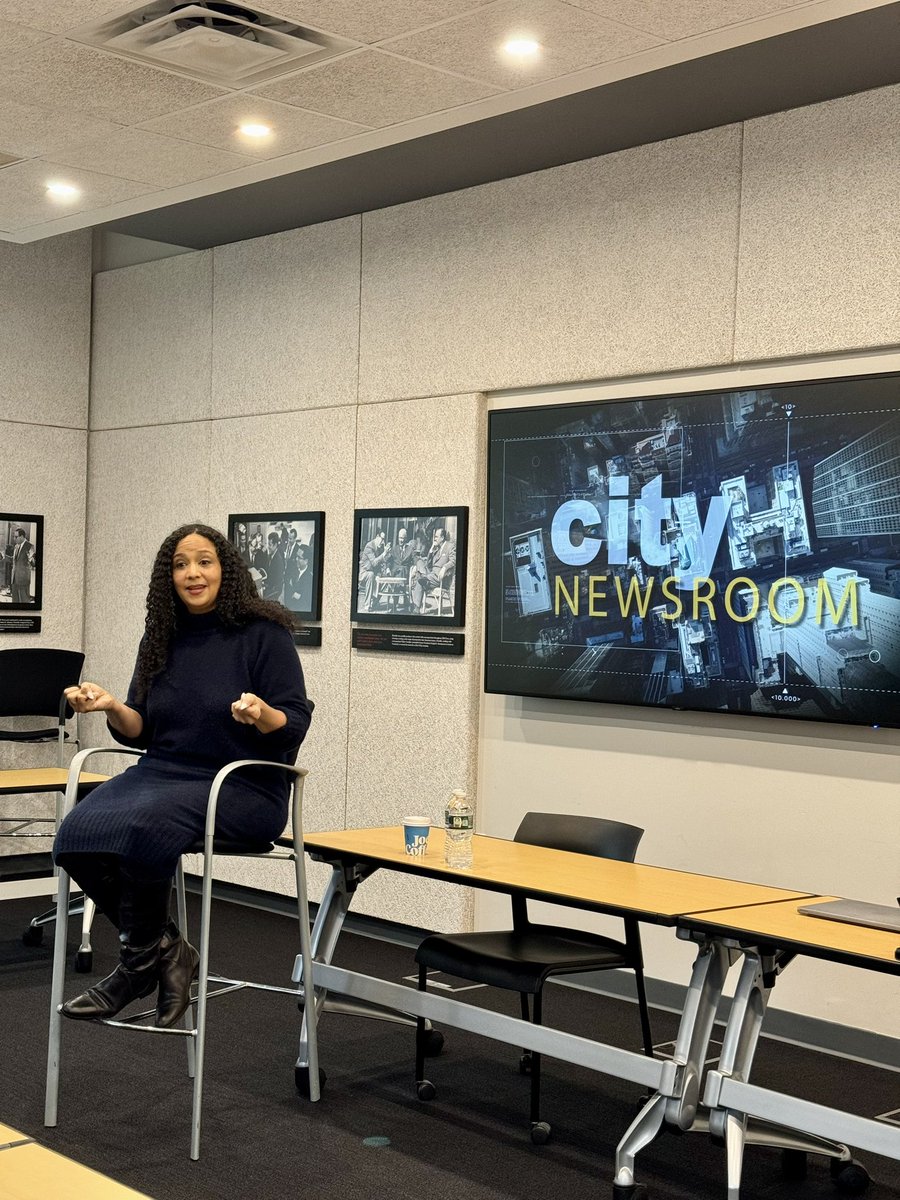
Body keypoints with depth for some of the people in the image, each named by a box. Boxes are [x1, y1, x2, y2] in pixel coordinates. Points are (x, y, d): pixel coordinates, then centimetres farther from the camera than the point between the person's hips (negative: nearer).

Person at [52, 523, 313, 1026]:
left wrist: (262, 714, -28)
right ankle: (166, 949, -6)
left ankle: (140, 964, -10)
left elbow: (295, 724, -6)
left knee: (143, 827, -34)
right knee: (79, 834, -24)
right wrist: (111, 706, -6)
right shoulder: (160, 640, 12)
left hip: (243, 787, -5)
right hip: (164, 772, 6)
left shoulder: (263, 634, -4)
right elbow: (142, 733, 15)